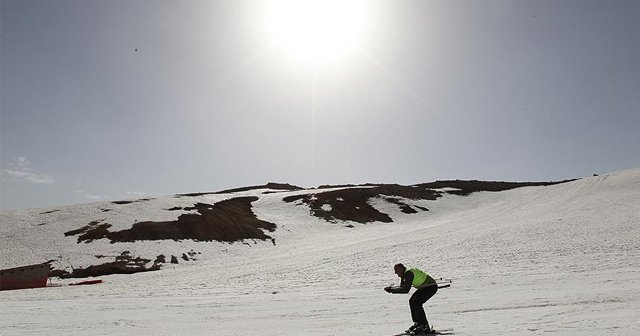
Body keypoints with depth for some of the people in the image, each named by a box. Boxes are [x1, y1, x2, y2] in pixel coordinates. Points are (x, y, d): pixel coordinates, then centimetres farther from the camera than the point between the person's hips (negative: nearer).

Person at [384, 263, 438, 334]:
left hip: (431, 287, -11)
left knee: (416, 303, -18)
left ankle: (425, 327, -13)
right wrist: (391, 288, -7)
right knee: (412, 301, 9)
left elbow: (406, 290, -30)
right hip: (424, 287, 11)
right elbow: (402, 287, 8)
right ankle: (417, 323, 16)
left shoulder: (408, 273, -26)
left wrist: (392, 290, -25)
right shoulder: (405, 274, 4)